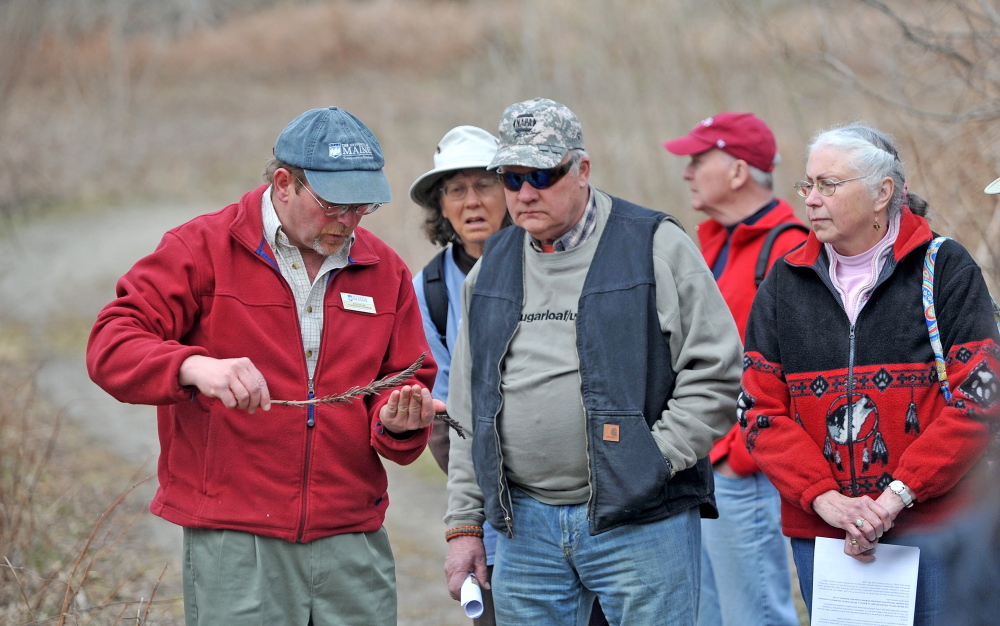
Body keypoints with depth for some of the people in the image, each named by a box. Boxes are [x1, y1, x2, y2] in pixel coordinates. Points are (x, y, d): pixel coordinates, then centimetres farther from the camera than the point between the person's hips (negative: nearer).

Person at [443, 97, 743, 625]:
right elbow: (469, 411, 17)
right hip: (523, 526, 5)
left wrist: (654, 462, -12)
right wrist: (464, 525, 13)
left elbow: (715, 373, -5)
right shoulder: (492, 268, 14)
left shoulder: (655, 246, -2)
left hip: (640, 522, -4)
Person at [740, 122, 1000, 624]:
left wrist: (898, 495, -15)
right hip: (819, 534, 3)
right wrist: (824, 498, -11)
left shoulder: (945, 270, 0)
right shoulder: (784, 285, 9)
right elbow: (759, 410, 3)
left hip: (932, 530, -3)